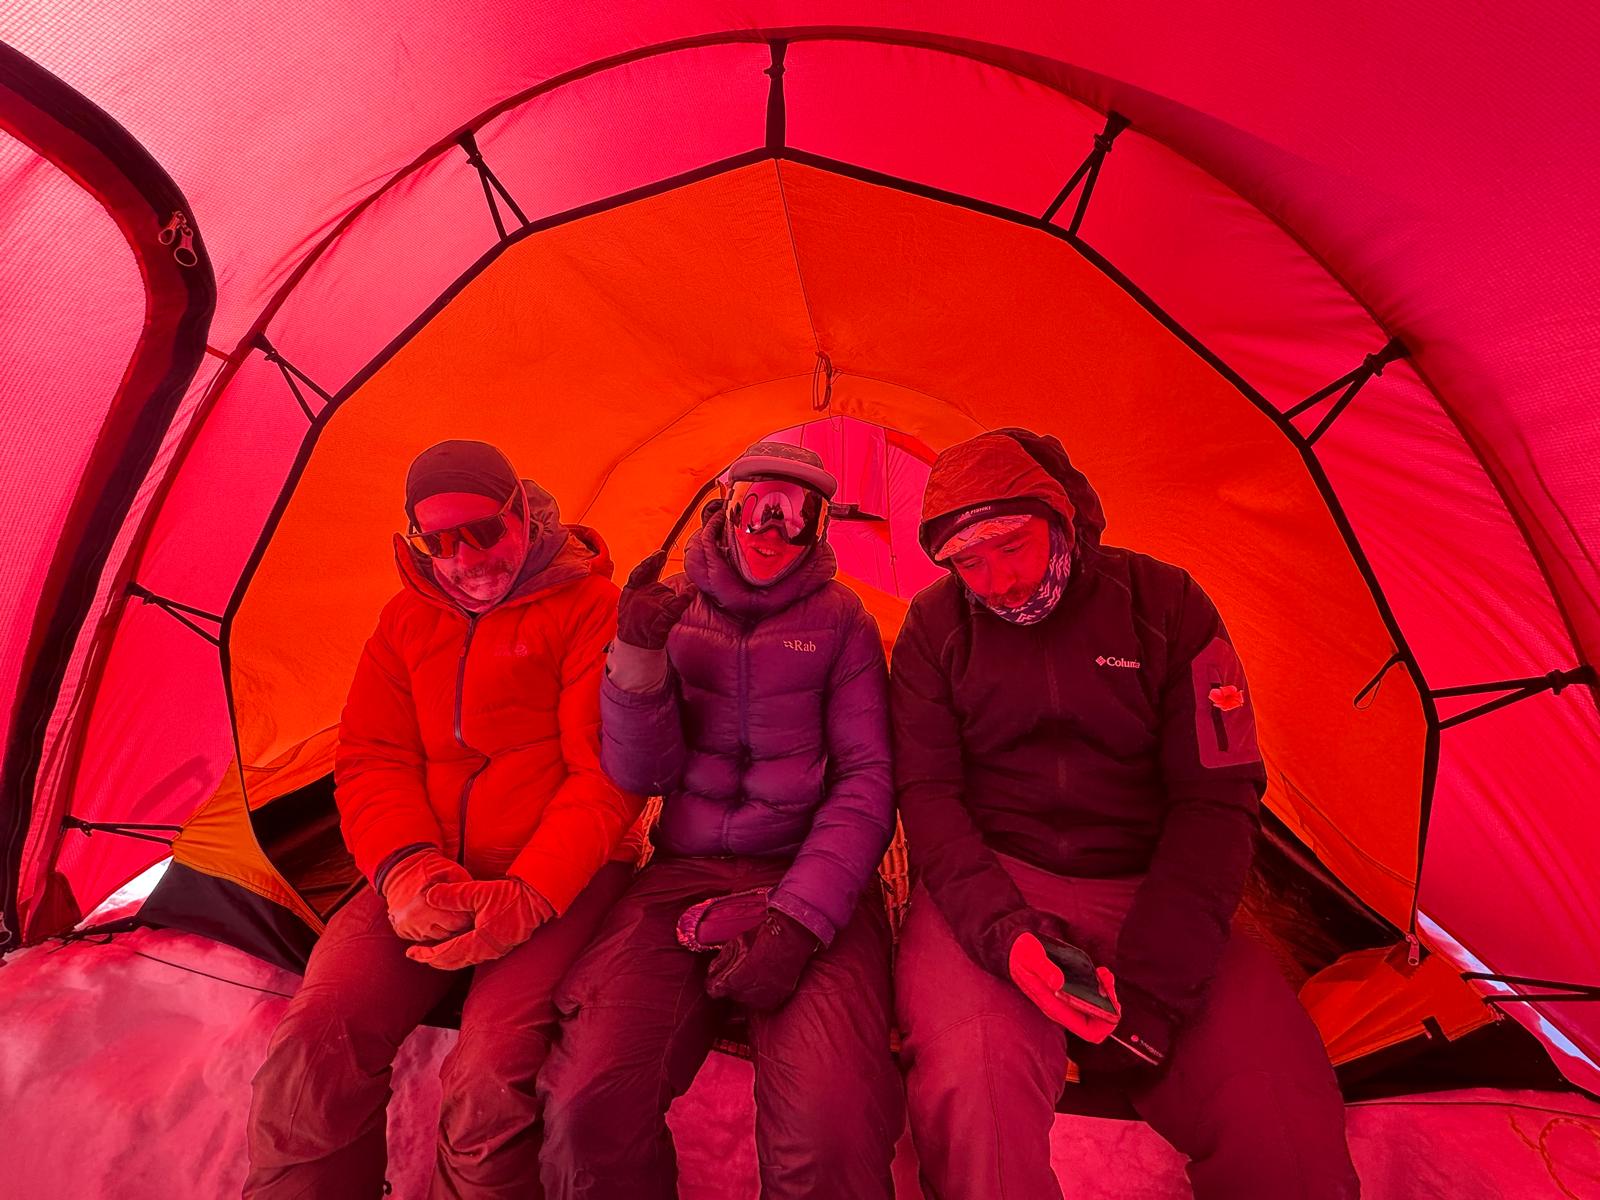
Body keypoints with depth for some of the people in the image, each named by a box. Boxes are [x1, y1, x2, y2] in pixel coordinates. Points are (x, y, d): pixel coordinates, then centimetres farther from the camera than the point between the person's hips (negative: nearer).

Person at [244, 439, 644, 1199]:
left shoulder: (590, 606, -5)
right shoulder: (407, 619, 12)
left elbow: (606, 772, -10)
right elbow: (370, 763, 6)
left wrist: (526, 895, -20)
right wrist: (408, 870, -13)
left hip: (560, 880, -4)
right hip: (432, 877, 5)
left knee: (493, 1072, -25)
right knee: (313, 1046, -18)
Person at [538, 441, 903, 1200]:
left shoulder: (840, 621, 3)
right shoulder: (674, 610, 7)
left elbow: (867, 782, -2)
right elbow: (639, 775, 2)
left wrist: (800, 919, -14)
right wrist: (637, 655, -14)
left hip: (812, 880, -1)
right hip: (686, 874, 2)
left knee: (835, 1120, -27)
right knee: (592, 1103, -23)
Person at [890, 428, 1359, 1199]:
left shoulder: (1165, 604, -2)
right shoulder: (935, 627, -1)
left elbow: (1216, 798, -4)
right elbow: (927, 793, -4)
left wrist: (1152, 981, -13)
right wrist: (1001, 928, -21)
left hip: (1146, 890, 1)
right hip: (989, 884, 0)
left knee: (1288, 1133, -23)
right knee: (972, 1089, -31)